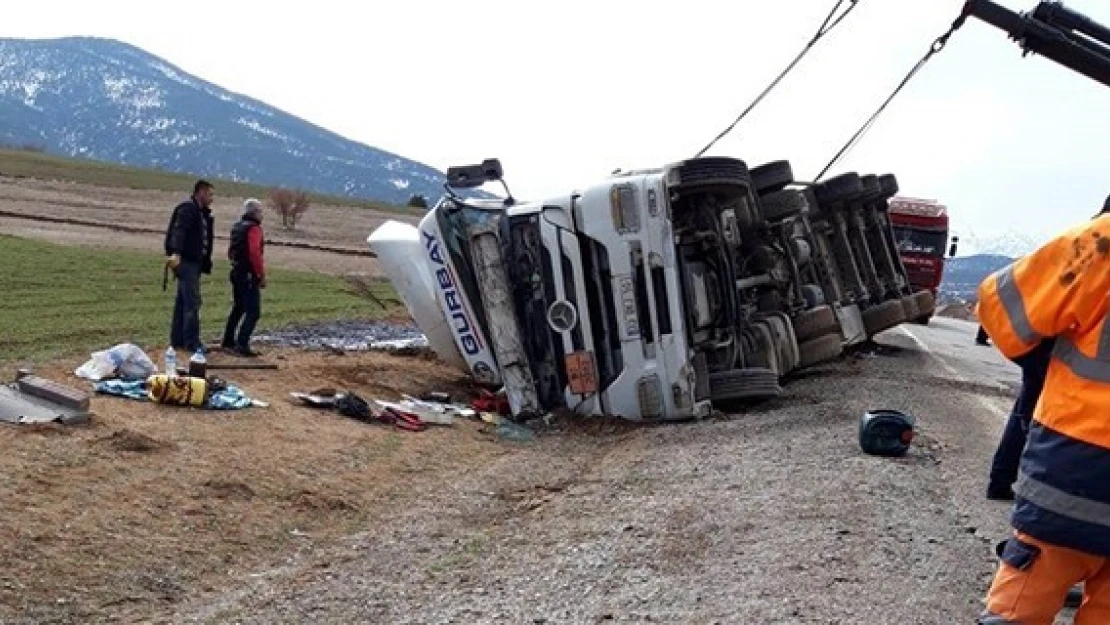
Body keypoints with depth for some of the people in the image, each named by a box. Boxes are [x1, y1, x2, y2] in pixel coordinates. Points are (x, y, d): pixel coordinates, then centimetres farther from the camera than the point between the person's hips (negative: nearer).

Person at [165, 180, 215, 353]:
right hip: (186, 261, -10)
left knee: (183, 301, 13)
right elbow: (178, 231, -26)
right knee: (192, 301, -10)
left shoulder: (202, 212, 20)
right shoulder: (187, 209, -11)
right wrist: (176, 253, -40)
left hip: (194, 262, 10)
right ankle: (192, 342, -9)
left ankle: (177, 340, 19)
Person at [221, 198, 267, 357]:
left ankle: (228, 342, 28)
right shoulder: (254, 228, -13)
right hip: (249, 275, -10)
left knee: (238, 308, 21)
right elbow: (255, 253, -24)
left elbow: (230, 252, 23)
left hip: (236, 272, 10)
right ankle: (241, 344, -16)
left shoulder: (236, 227, 15)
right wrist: (262, 275, -20)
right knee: (253, 312, -9)